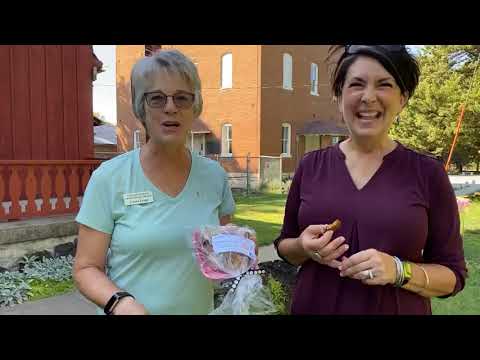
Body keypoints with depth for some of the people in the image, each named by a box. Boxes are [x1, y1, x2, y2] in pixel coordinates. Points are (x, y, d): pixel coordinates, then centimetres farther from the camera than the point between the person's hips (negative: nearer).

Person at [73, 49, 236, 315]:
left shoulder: (215, 175, -6)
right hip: (130, 310, -3)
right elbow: (86, 269, -10)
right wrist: (119, 301, -27)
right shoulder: (109, 177, -15)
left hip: (200, 309, 3)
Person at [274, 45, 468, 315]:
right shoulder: (311, 165, -5)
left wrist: (398, 271, -22)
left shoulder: (428, 172, -8)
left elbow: (453, 275, -4)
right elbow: (284, 246, 4)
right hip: (314, 307, 2)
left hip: (398, 309, -1)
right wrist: (304, 248, -17)